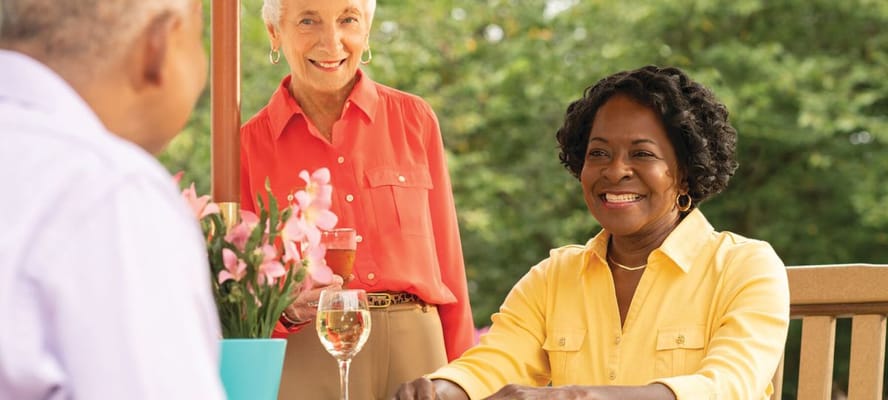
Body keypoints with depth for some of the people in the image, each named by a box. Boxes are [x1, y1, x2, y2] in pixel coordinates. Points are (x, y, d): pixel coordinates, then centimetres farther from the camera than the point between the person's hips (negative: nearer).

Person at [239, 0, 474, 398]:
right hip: (304, 359, -1)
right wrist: (288, 308, -18)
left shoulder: (414, 119, 5)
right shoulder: (250, 144, 1)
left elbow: (447, 263, 6)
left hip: (415, 348, 1)